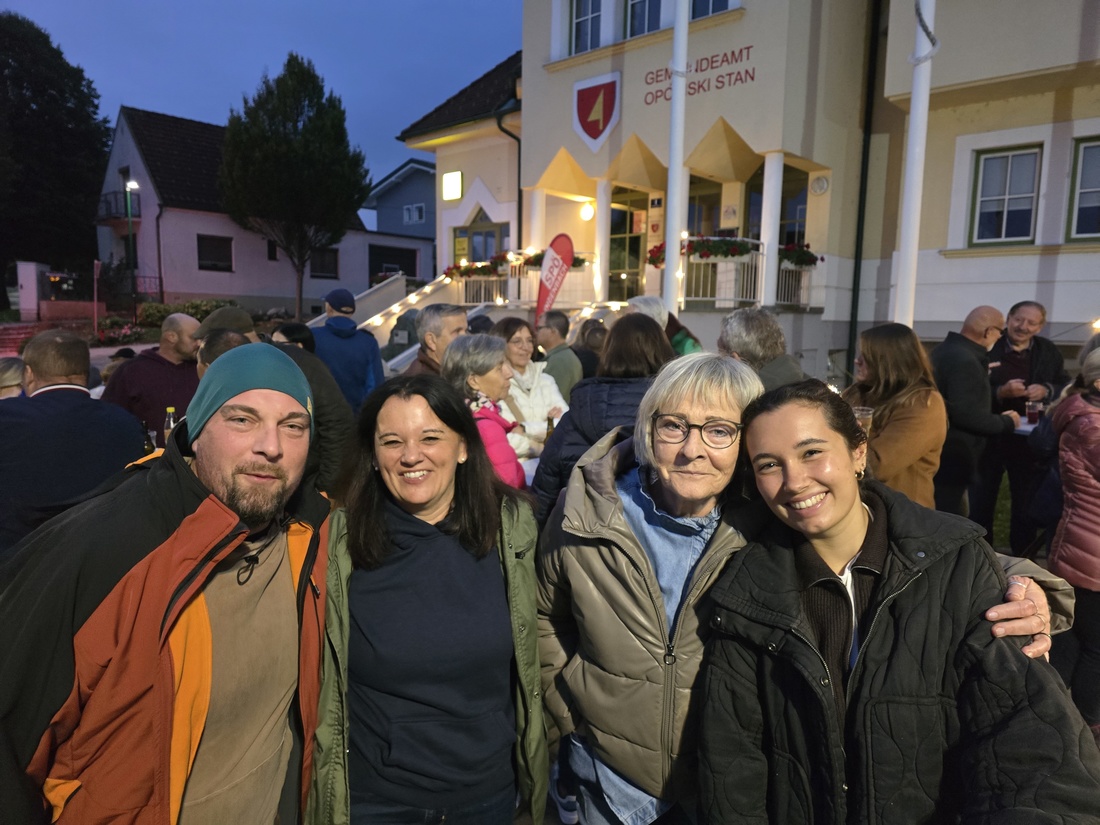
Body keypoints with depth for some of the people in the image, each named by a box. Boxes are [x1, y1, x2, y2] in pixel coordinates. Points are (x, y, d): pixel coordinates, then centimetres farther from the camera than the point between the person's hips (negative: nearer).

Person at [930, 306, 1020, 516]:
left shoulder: (947, 350, 10)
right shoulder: (965, 360, -21)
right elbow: (966, 414, -27)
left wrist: (980, 375, 23)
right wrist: (1007, 422, -11)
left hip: (939, 452, 10)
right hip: (950, 458, -10)